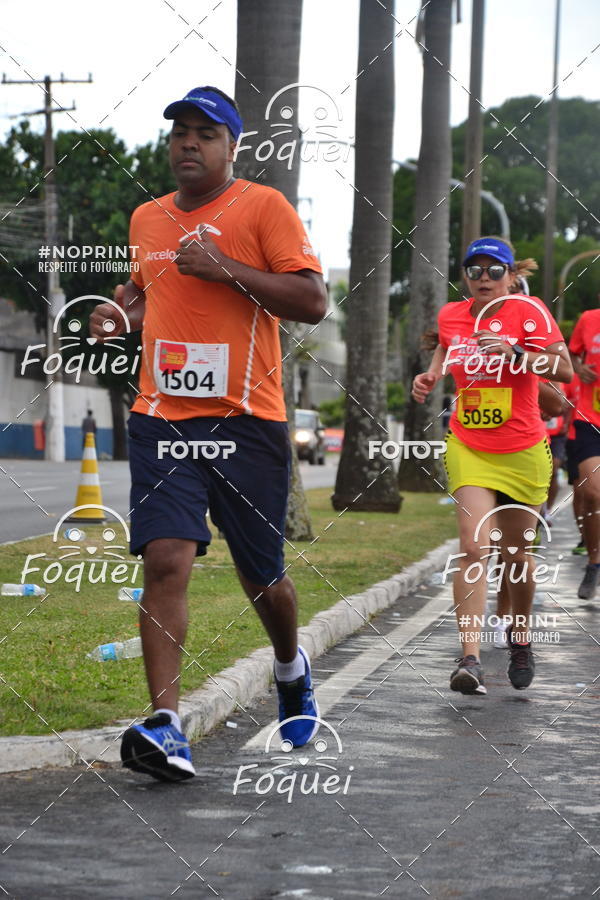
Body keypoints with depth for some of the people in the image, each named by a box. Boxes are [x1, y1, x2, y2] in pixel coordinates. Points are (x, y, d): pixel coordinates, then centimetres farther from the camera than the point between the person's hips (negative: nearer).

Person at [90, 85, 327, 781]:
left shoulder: (264, 207, -2)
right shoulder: (147, 219, 14)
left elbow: (313, 301, -9)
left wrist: (227, 269, -17)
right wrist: (122, 312, 10)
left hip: (247, 420, -3)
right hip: (162, 417, 3)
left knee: (261, 574, 9)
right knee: (165, 559, -15)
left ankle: (290, 667, 41)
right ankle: (165, 727, -18)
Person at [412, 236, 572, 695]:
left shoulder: (528, 310, -10)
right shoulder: (451, 315, 2)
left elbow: (565, 369, -19)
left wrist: (515, 352, -32)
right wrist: (430, 376, 7)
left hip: (523, 452, -1)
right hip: (468, 448, 1)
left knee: (516, 553, 10)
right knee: (474, 546, -16)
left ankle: (521, 639, 37)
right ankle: (470, 659, -23)